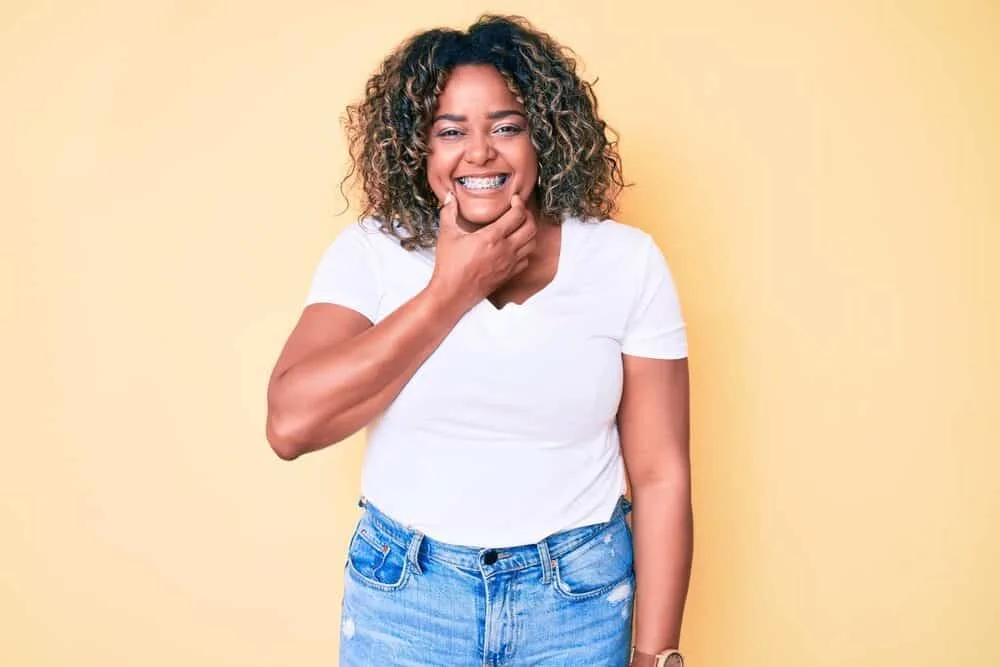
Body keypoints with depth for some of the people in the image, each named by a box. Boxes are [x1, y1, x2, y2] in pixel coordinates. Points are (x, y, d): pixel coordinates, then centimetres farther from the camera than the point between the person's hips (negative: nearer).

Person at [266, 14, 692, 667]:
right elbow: (291, 424, -20)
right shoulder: (370, 251, -7)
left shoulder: (627, 262, -7)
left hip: (581, 597, 0)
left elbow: (661, 477, -6)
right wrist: (451, 291, -19)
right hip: (403, 592, 0)